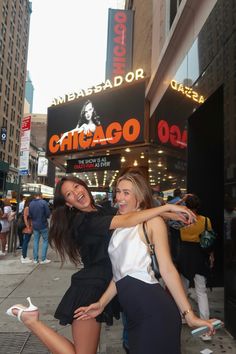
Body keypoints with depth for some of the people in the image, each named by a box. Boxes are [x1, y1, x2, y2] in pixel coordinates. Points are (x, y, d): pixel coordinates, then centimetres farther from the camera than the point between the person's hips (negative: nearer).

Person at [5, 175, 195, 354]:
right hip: (90, 289, -8)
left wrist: (171, 215, -6)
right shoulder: (83, 221, -19)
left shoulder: (103, 212, 8)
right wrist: (168, 207, -29)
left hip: (104, 287, 8)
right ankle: (31, 319, 4)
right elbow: (127, 221, -31)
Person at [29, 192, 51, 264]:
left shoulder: (31, 204, 0)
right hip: (43, 225, -5)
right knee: (45, 241, 6)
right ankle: (43, 259, 5)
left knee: (36, 241, 13)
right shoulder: (43, 202, -14)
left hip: (35, 225, 5)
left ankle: (35, 259, 17)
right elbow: (48, 214, -14)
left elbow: (29, 215, 4)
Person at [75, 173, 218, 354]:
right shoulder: (118, 227, 15)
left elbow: (167, 269, -10)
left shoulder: (152, 221, -5)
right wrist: (101, 304, 10)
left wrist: (188, 313, -13)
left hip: (154, 309, -7)